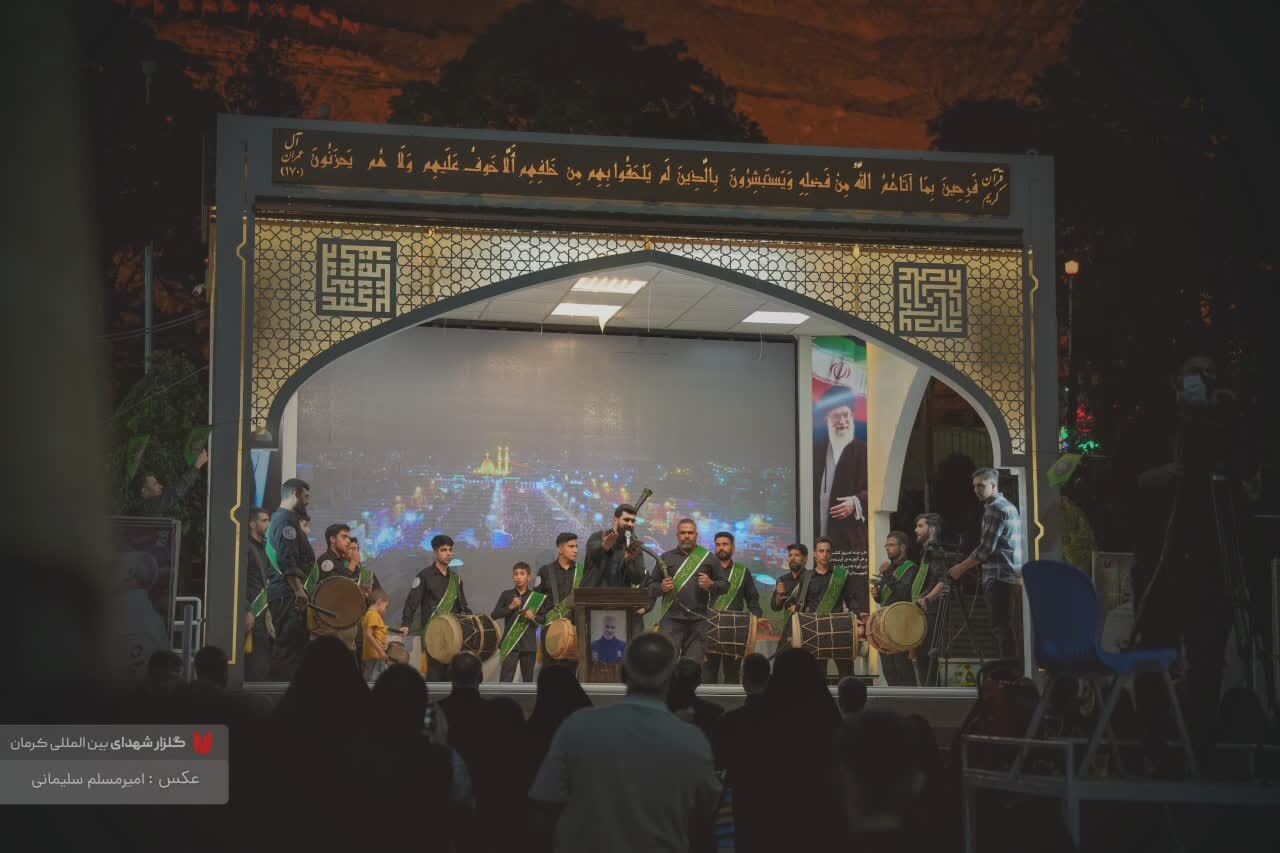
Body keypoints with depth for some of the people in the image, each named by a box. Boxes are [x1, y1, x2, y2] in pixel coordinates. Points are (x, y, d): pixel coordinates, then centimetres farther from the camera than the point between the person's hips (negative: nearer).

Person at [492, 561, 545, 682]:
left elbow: (544, 619, 7)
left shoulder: (536, 597, 5)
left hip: (529, 644, 1)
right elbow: (494, 615, 0)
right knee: (506, 678, -9)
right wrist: (510, 607, -12)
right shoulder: (506, 595, 4)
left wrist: (533, 617, -12)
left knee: (528, 679, 8)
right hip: (510, 643, -1)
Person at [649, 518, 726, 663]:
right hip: (671, 618, 0)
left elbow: (724, 585, 10)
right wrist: (661, 588, -7)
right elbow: (651, 586, 15)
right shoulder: (666, 558, 13)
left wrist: (711, 585, -10)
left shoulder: (708, 558, 11)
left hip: (698, 620, 0)